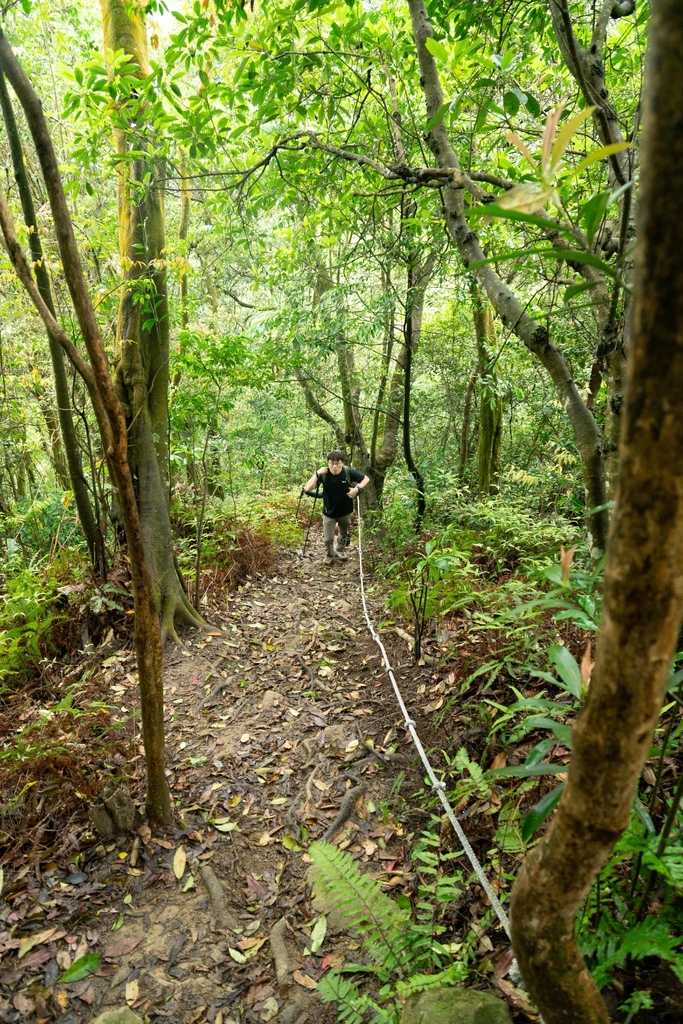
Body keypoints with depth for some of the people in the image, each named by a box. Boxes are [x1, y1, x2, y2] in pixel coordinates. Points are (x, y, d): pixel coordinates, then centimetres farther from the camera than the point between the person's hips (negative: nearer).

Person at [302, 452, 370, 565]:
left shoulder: (348, 472, -21)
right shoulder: (323, 474, -22)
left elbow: (366, 479, -8)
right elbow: (308, 489, -28)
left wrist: (357, 488, -24)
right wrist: (317, 473, -36)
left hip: (345, 511, 2)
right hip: (329, 512, -2)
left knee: (344, 533, 26)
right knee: (328, 538, 6)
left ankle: (341, 550, 53)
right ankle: (329, 555, 34)